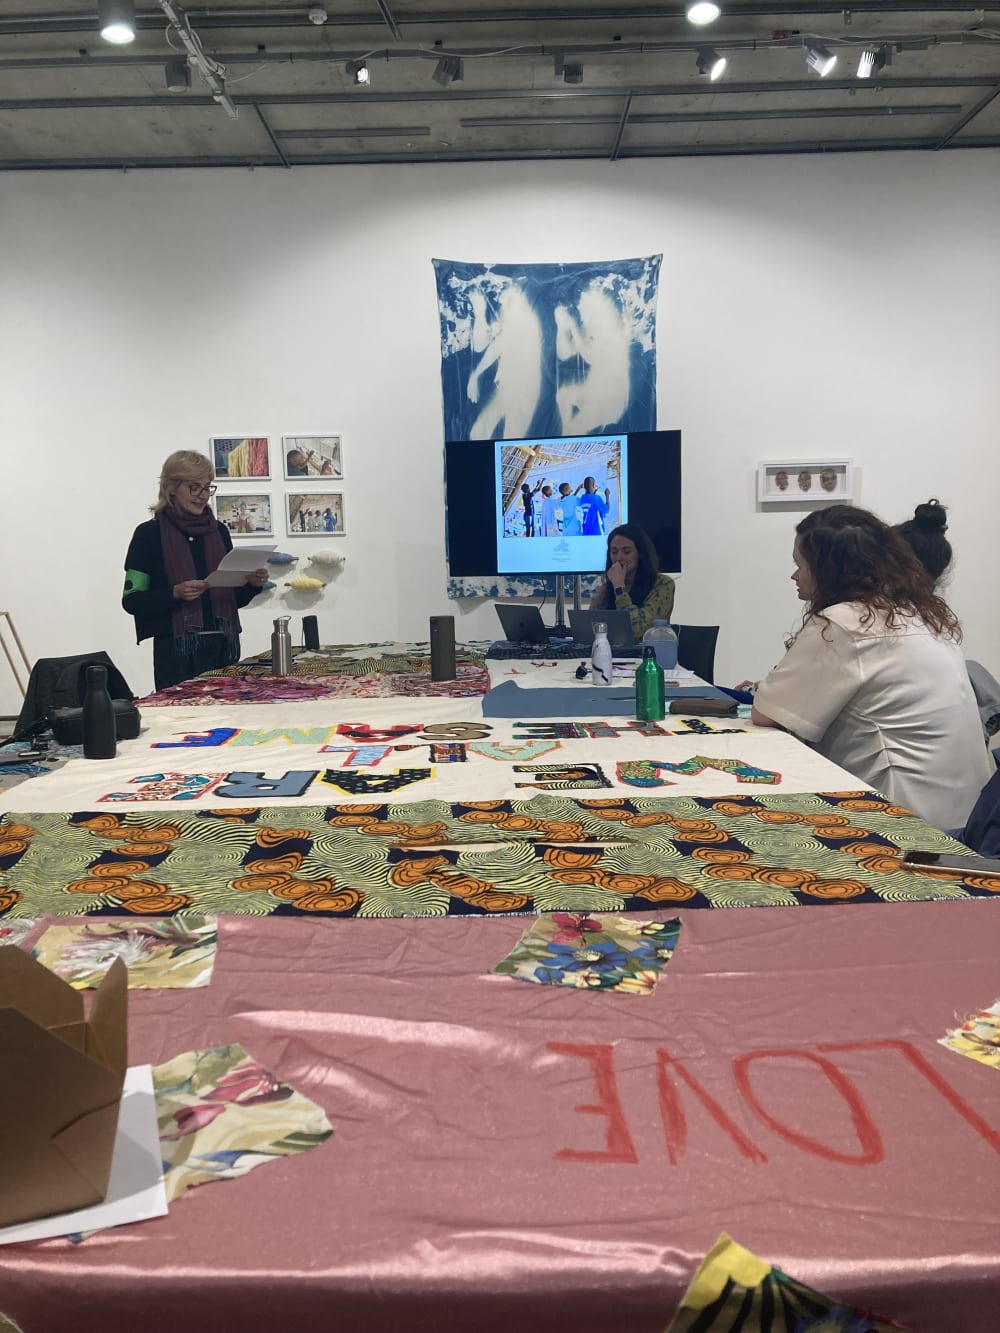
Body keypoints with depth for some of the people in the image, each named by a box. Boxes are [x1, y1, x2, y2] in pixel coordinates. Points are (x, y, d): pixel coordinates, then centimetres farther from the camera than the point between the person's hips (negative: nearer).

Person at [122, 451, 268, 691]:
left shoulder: (219, 531, 11)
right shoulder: (149, 534, -2)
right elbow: (131, 601, -4)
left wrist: (252, 585, -4)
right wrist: (175, 593, -18)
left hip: (223, 646, 4)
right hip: (176, 650, -4)